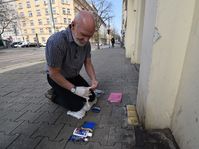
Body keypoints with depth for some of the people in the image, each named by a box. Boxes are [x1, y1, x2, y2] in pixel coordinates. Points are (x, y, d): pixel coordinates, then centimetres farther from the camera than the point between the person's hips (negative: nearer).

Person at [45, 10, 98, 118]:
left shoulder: (86, 43, -13)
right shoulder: (56, 42, -33)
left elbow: (88, 63, -4)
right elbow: (54, 73, -27)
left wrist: (93, 79, -20)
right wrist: (74, 89, -25)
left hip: (74, 76, 6)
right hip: (57, 78, -6)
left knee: (91, 98, 8)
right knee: (77, 106, -11)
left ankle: (66, 92, 25)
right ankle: (55, 94, 13)